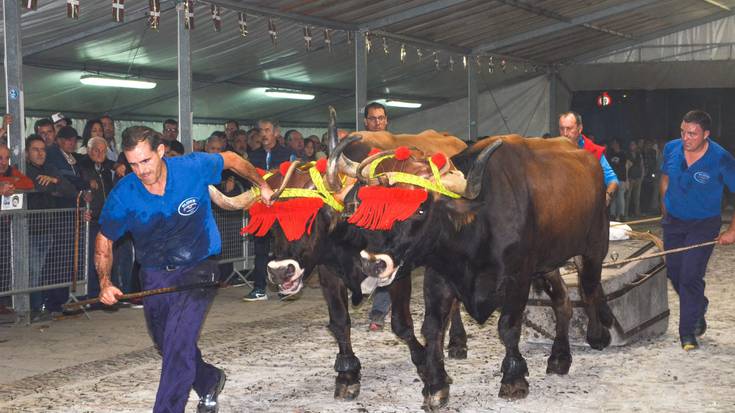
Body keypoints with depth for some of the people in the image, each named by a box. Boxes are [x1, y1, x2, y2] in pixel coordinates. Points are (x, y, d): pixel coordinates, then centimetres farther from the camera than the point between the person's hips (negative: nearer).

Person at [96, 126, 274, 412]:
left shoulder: (193, 168, -19)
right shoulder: (123, 195, -16)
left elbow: (231, 159, 3)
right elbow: (104, 240, -1)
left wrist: (262, 186, 11)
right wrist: (105, 283, -15)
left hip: (197, 268, -3)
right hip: (155, 275, 4)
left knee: (178, 343, -21)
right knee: (168, 346, 17)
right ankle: (209, 382, 46)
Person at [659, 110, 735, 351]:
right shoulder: (671, 149, -8)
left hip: (703, 224, -5)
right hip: (673, 222, 5)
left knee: (690, 277, -11)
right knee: (674, 273, 13)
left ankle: (688, 333, 1)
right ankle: (698, 308, 41)